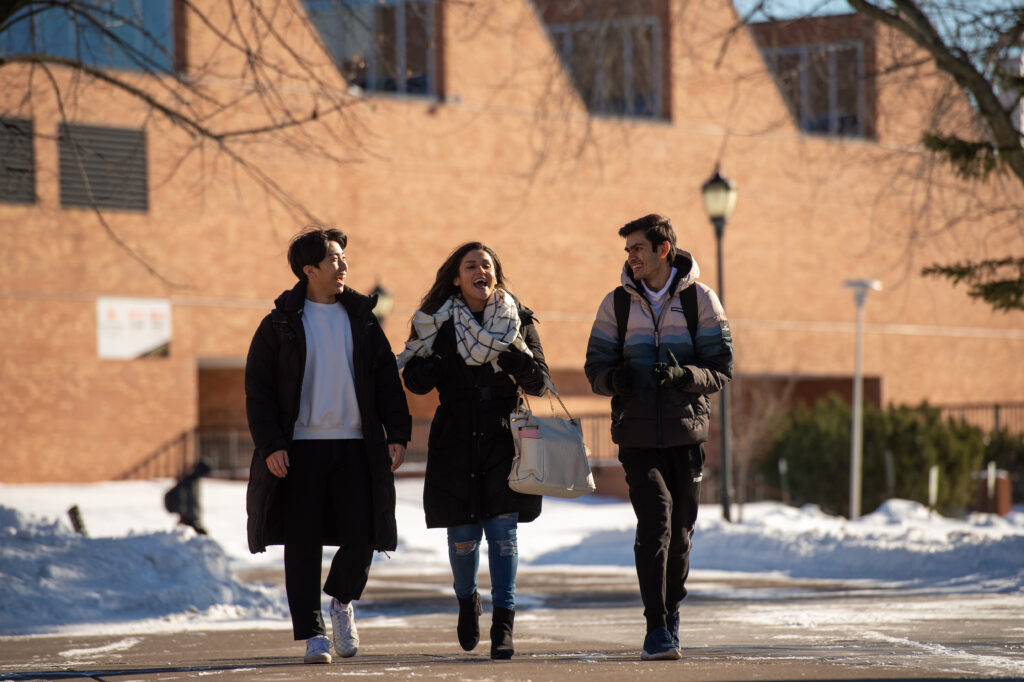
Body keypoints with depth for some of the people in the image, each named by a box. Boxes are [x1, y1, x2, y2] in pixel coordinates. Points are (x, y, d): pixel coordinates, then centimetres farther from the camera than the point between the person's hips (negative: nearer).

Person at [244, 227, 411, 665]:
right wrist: (270, 445, -10)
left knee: (361, 538, -2)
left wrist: (397, 434, 1)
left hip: (355, 447, 2)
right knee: (303, 545, -1)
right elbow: (258, 389, 0)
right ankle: (312, 633, 6)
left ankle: (342, 600, 26)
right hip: (301, 448, -2)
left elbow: (387, 381, 12)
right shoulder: (281, 324, 2)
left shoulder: (361, 320, 11)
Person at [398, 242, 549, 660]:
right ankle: (467, 601, 32)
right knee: (463, 535, 3)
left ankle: (503, 626, -4)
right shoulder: (437, 322, 4)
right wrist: (436, 363, -18)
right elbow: (415, 381, 3)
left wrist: (518, 359, -17)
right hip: (455, 444, 0)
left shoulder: (519, 320, 5)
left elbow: (540, 384, 2)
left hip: (503, 441, 0)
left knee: (503, 531, -7)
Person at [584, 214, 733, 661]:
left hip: (686, 432, 1)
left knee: (680, 528, 8)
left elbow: (721, 369, -1)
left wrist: (684, 375, -20)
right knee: (655, 520, -16)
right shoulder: (617, 304, 6)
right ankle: (657, 629, -18)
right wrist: (615, 378, -16)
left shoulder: (700, 300, 1)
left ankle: (671, 612, 29)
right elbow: (595, 368, 7)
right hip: (637, 434, -1)